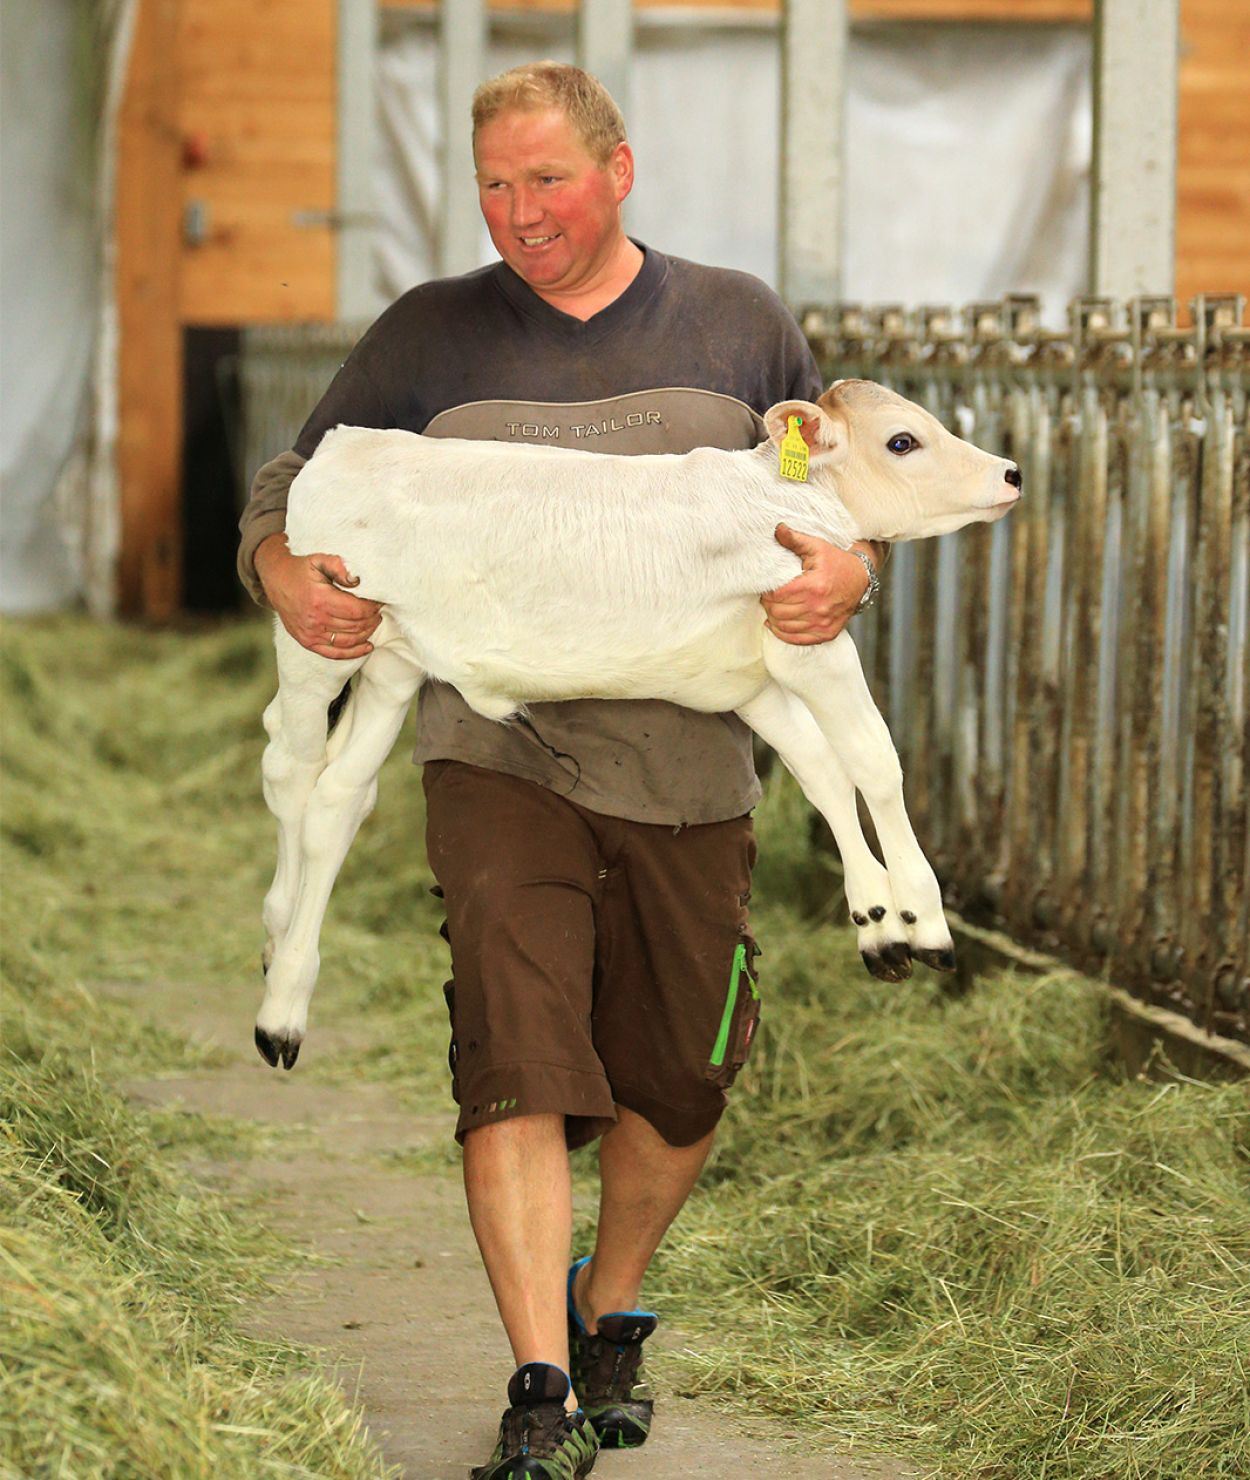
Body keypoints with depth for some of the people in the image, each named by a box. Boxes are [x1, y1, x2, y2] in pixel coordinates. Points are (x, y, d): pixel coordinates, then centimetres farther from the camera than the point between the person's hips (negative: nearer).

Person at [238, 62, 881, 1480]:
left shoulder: (738, 325, 8)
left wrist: (846, 572, -10)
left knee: (680, 1081, 11)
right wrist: (288, 575, -14)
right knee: (516, 1057, -16)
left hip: (689, 762, 2)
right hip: (498, 748, -2)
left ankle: (609, 1311, 37)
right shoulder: (428, 337, 5)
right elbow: (286, 492, 10)